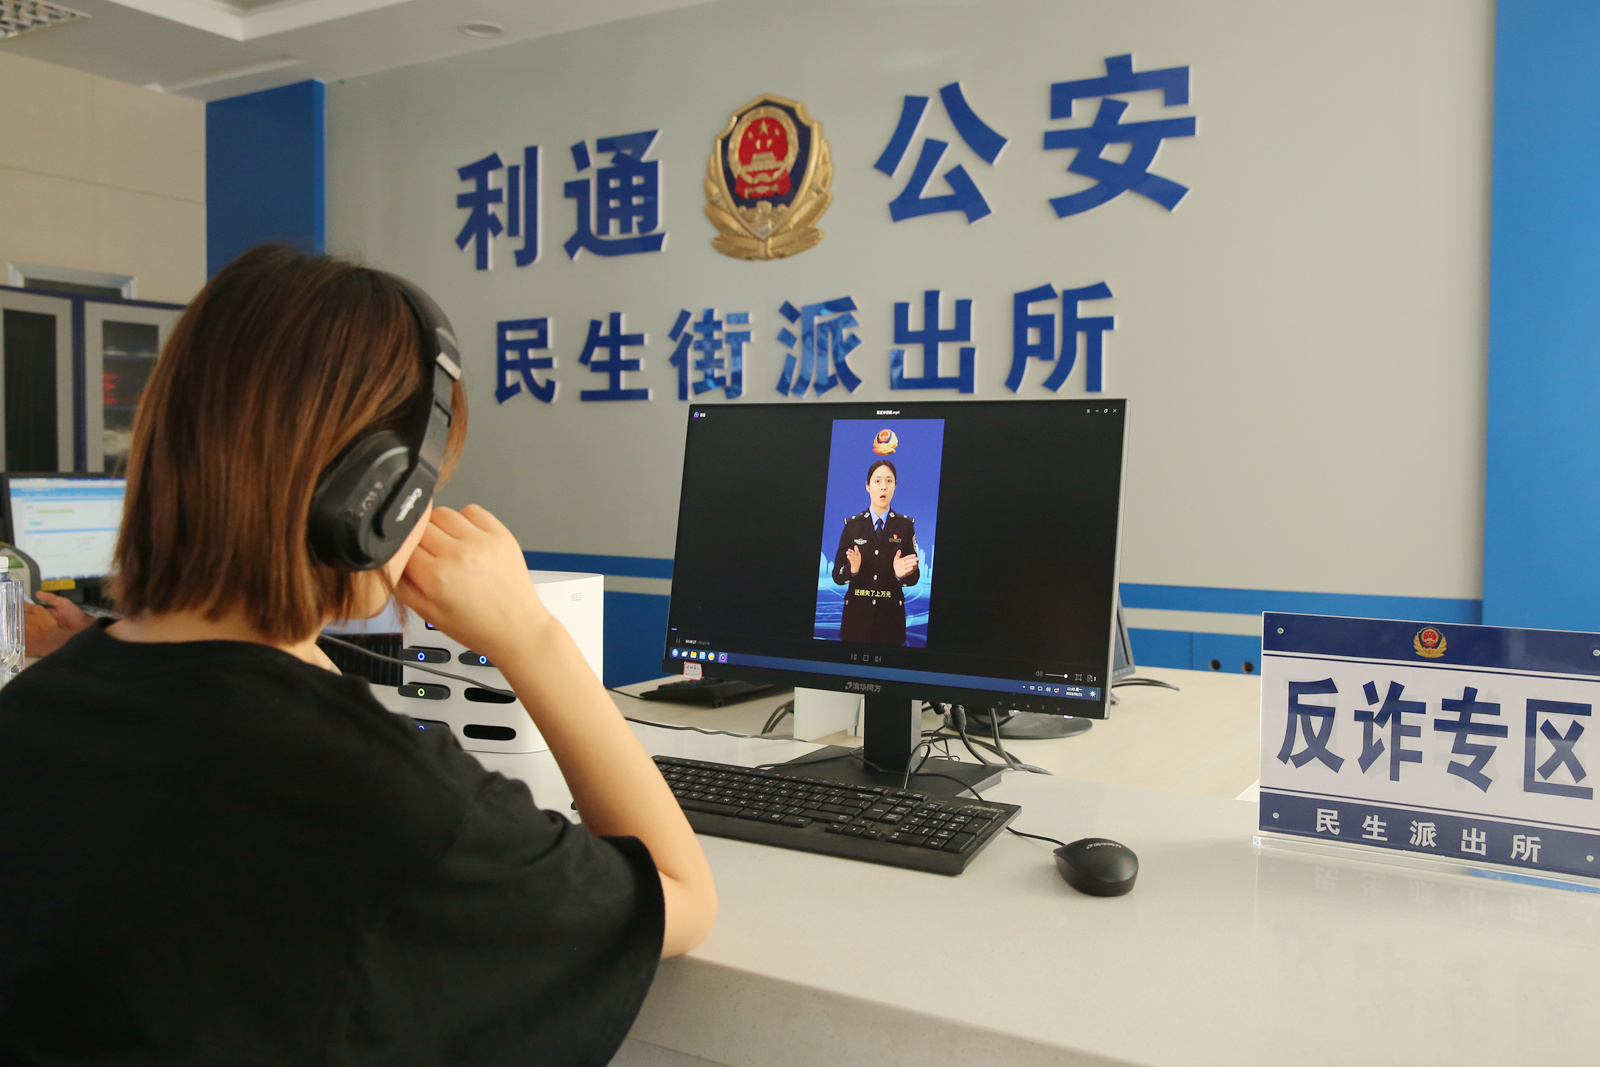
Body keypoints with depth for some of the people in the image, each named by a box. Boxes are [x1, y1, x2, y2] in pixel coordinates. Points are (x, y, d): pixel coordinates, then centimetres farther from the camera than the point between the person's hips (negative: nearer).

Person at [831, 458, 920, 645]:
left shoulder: (906, 525, 2)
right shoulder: (852, 525, 2)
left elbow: (915, 576, 2)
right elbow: (837, 576, 1)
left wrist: (902, 574, -20)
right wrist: (853, 569, -20)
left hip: (891, 614, 0)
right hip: (857, 612, 0)